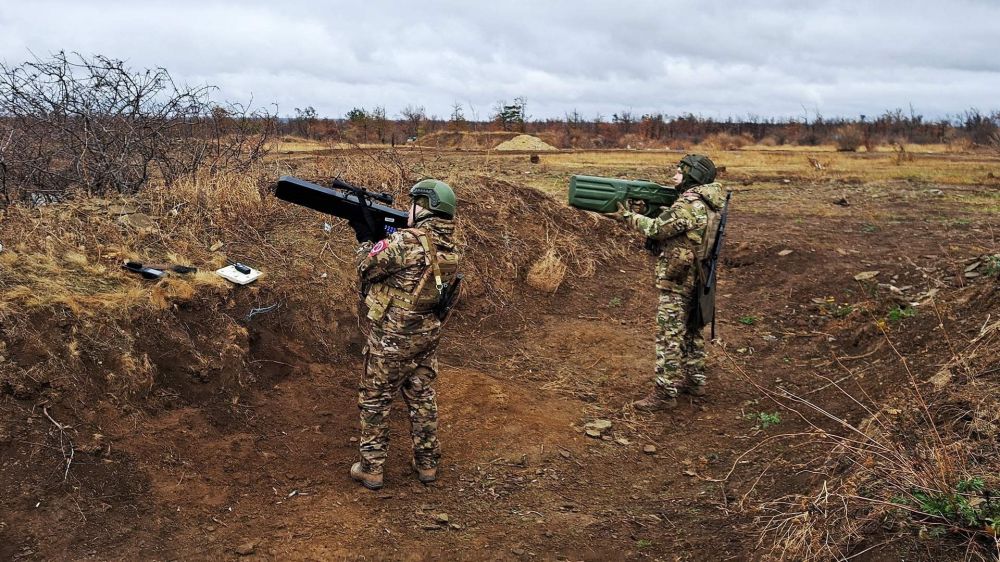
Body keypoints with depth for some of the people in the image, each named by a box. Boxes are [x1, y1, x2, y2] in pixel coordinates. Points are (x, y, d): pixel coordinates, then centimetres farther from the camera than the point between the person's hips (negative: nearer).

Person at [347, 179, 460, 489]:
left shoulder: (407, 241, -23)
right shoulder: (450, 248, 2)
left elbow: (368, 267, -12)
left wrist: (365, 239, 6)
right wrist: (381, 235, 9)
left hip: (393, 336, -7)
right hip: (428, 333, 7)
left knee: (375, 401, 8)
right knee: (423, 398, 18)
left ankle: (370, 469, 16)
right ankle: (427, 463, 27)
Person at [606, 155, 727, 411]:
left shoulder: (688, 205, -20)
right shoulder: (706, 203, 10)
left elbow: (657, 229, -18)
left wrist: (627, 216, -8)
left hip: (677, 280, -10)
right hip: (695, 278, 10)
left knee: (669, 336, -5)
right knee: (691, 330, 20)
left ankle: (665, 393, -1)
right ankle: (695, 380, 32)